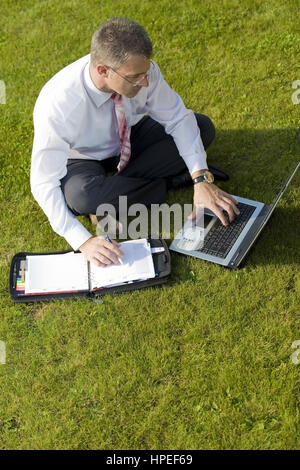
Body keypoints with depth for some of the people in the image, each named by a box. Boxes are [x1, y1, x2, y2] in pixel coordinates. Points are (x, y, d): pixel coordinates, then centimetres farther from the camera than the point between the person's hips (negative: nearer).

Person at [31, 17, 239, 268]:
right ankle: (168, 182, -11)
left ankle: (114, 202, -14)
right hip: (82, 159, -4)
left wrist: (201, 179, -30)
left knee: (203, 127, -13)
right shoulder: (57, 105, -36)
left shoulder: (142, 69, -27)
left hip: (130, 137, 4)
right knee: (80, 196, -38)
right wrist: (84, 241, -41)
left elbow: (178, 118, -17)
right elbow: (43, 183, -32)